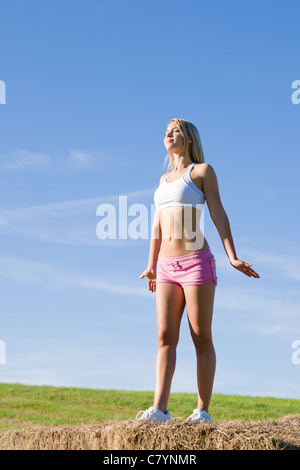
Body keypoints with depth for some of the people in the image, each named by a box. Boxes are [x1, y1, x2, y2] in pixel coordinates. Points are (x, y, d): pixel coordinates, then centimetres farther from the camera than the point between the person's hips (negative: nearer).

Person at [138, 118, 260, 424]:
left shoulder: (202, 170, 2)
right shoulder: (165, 179, 21)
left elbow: (218, 215, -5)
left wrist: (233, 258, -14)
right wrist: (151, 267, 23)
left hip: (197, 262, -6)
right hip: (168, 268, 6)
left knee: (201, 339, -3)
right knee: (165, 338, -5)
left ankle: (203, 411, 2)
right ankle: (159, 409, -11)